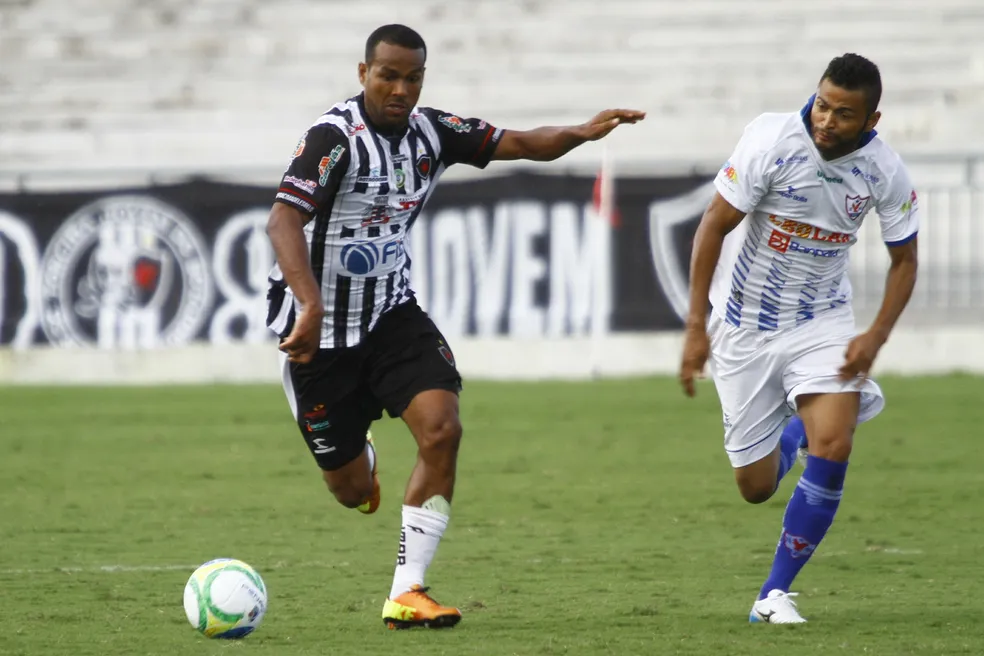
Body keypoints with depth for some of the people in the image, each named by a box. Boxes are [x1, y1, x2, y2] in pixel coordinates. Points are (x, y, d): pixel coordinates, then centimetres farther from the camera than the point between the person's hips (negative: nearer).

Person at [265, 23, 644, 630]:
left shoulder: (432, 131, -2)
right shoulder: (335, 137, -22)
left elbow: (518, 143, 4)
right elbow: (284, 220, -33)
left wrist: (581, 133, -16)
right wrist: (312, 307, -47)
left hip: (392, 313, 5)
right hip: (320, 328, -5)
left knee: (442, 429, -20)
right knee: (353, 493, 4)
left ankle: (406, 594, -13)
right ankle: (359, 459, 47)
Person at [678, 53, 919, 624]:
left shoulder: (885, 171, -12)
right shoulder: (773, 141, -20)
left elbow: (904, 260, 2)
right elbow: (713, 227, -13)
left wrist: (876, 337, -12)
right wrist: (696, 326, -14)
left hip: (822, 321, 1)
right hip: (744, 329, -1)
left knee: (832, 449, -22)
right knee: (756, 487, 3)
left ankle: (776, 593, -7)